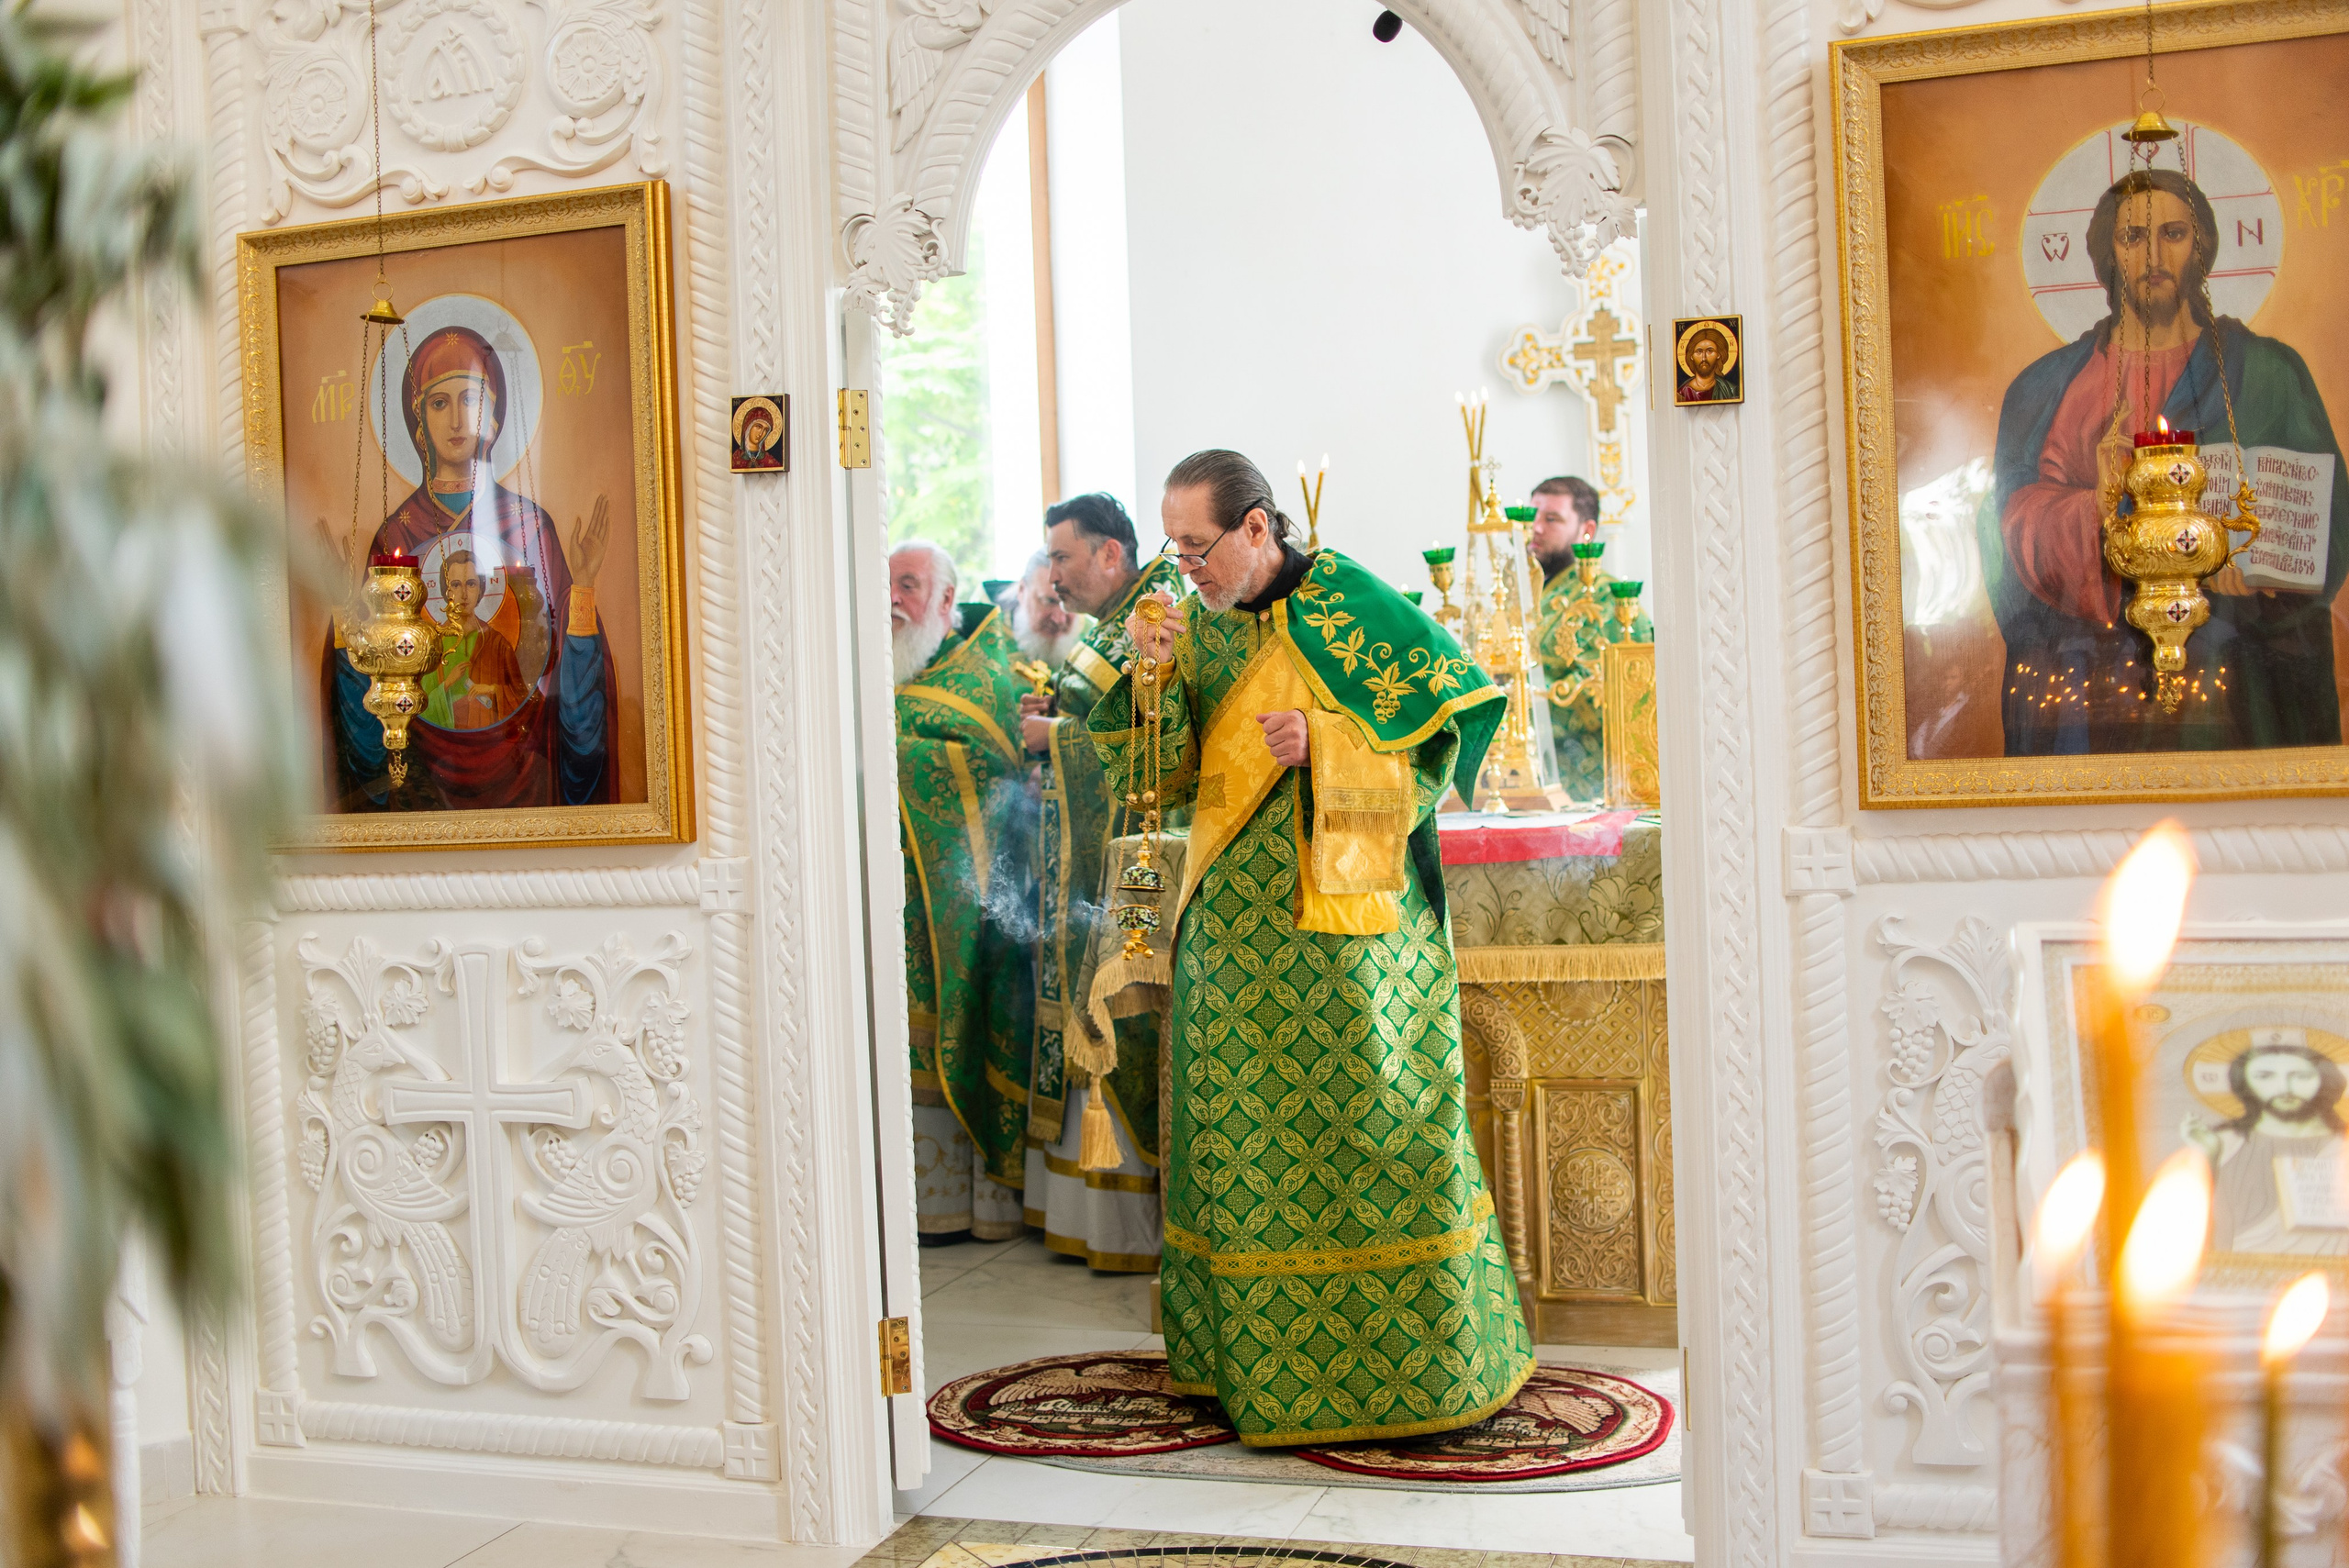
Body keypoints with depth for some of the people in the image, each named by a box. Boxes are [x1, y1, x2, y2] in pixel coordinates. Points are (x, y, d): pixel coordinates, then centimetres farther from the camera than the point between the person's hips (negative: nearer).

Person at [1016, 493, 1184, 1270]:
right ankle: (1089, 1215, 18)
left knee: (1123, 1024, -6)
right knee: (1085, 1016, 10)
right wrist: (1049, 721, 5)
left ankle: (1139, 1224, 3)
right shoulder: (1100, 628, 17)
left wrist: (1058, 735, -14)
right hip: (1082, 860, 10)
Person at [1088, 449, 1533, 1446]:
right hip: (1235, 921, 5)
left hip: (1338, 912, -5)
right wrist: (1147, 672, -11)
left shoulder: (1351, 607, -7)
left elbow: (1444, 735, -6)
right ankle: (1251, 1354, 21)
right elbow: (1158, 776, 5)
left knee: (1366, 1123, 0)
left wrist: (1324, 745, -19)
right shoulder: (1194, 624, 8)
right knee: (1244, 1129, 8)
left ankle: (1405, 1358, 13)